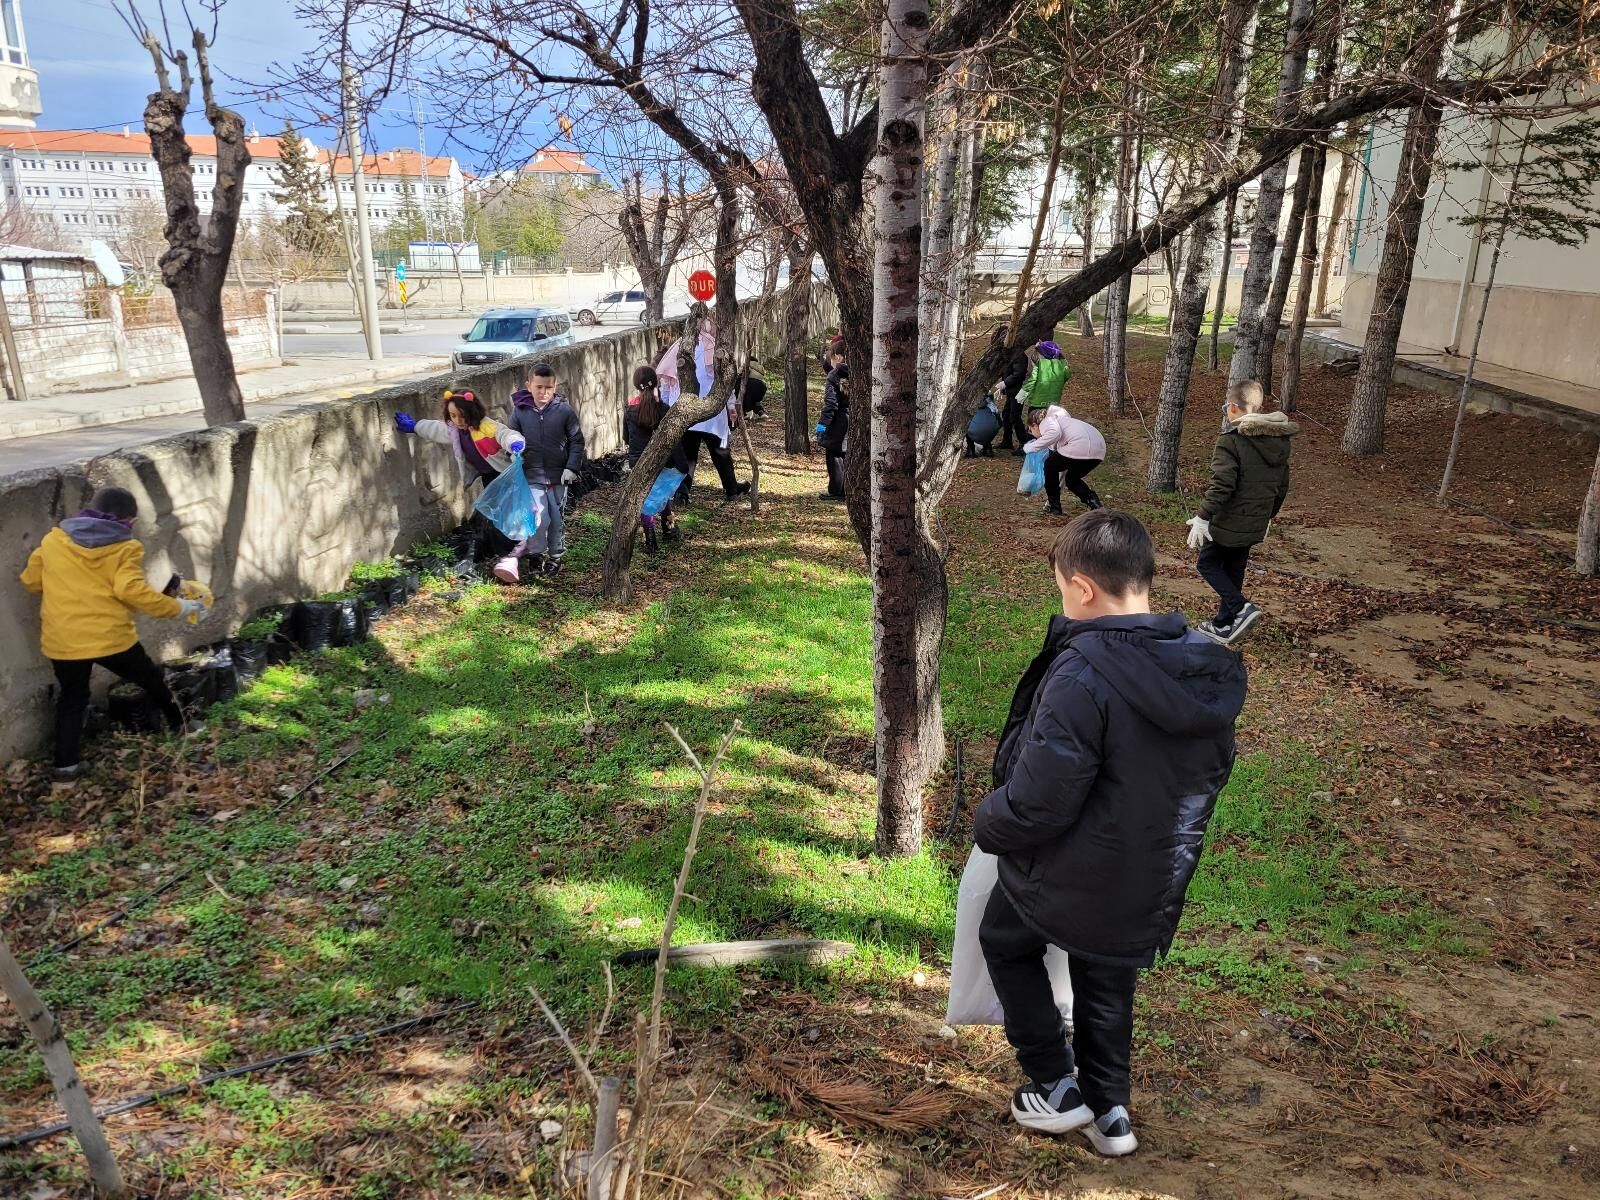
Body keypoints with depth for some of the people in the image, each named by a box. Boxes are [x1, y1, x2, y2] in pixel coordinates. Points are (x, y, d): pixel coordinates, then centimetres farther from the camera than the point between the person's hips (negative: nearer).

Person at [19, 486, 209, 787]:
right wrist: (178, 607, -12)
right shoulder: (126, 548, -5)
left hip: (62, 640, 3)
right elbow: (131, 590, -19)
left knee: (71, 699, 17)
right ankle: (180, 727, 37)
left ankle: (65, 769, 11)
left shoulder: (53, 539, 8)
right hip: (111, 637, -3)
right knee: (152, 681, 20)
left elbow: (31, 580, 15)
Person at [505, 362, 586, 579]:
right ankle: (535, 553, 14)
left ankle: (556, 555, 27)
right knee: (539, 516, -9)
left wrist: (572, 467, -8)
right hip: (532, 475, 0)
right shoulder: (520, 410, -3)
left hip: (558, 476, 1)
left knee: (557, 518, 9)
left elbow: (577, 441, 0)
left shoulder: (564, 410, -5)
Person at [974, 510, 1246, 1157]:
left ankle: (1056, 1086, 28)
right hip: (1153, 883, 6)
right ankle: (1109, 1111, 42)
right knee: (1108, 983, 28)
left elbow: (1036, 802, -28)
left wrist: (987, 824, -7)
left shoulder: (1082, 674, -31)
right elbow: (1212, 770, 9)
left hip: (1070, 879, -6)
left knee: (1005, 941, 23)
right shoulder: (1207, 669, -6)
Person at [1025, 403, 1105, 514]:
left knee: (1050, 466, 18)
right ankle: (1094, 503, 8)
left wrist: (1032, 447, -3)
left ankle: (1054, 505, 22)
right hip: (1099, 449, 9)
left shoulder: (1045, 422, 12)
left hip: (1080, 447, -9)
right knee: (1072, 479, 28)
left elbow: (1056, 433, -16)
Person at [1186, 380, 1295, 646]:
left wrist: (1202, 518, -19)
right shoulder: (1280, 441, 7)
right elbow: (1282, 485, 15)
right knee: (1233, 571, 18)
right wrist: (1268, 515, 27)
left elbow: (1221, 486, -25)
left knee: (1207, 563, 9)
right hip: (1256, 524, 8)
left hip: (1229, 522, -8)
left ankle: (1240, 608, -7)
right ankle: (1224, 626, 26)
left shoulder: (1230, 441, -19)